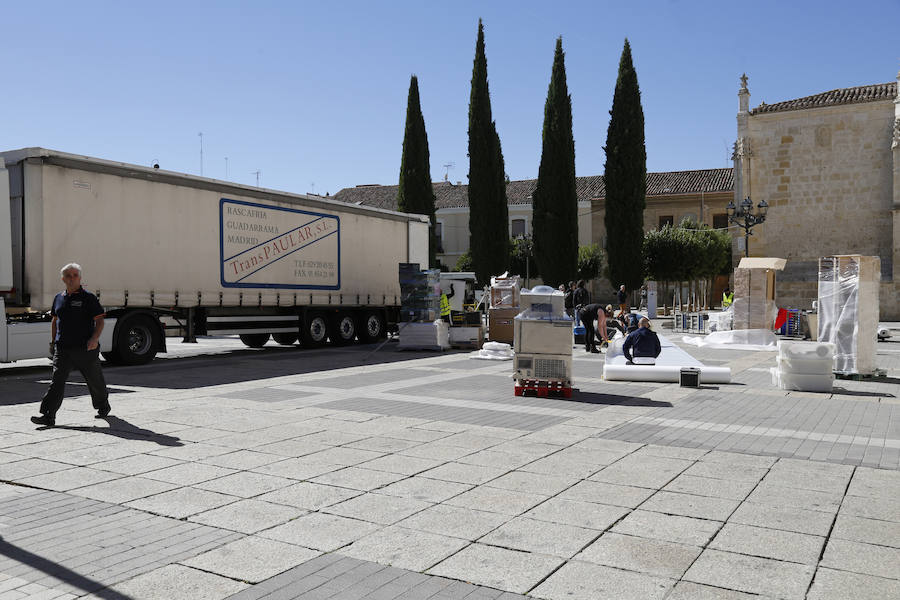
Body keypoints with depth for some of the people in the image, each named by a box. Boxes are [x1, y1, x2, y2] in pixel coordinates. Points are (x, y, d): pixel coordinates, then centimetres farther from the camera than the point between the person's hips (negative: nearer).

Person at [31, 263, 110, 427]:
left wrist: (95, 338, -21)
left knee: (95, 380, 10)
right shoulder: (59, 298, 12)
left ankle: (103, 406, 32)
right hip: (63, 349, 4)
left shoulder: (88, 297, -4)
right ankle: (48, 416, -11)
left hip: (85, 348, -4)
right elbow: (55, 320, 25)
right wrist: (53, 341, 21)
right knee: (57, 380, -8)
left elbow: (99, 320, -7)